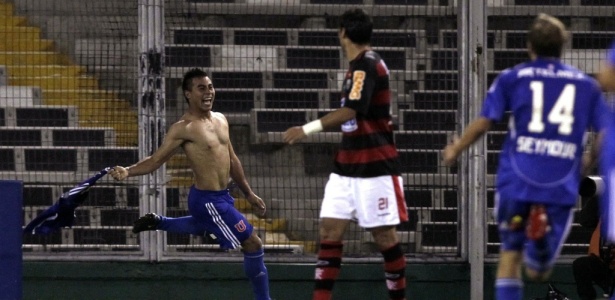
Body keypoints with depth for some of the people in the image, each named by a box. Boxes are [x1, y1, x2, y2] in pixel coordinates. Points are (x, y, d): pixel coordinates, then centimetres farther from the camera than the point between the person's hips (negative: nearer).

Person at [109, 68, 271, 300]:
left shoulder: (220, 120, 7)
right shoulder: (184, 128, -18)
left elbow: (231, 160, 17)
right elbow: (156, 160, -17)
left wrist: (248, 193, 22)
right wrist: (127, 172, -35)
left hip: (221, 196, 9)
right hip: (208, 200, -9)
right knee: (253, 243, -6)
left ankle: (157, 222, 44)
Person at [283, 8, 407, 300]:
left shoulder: (367, 66, -16)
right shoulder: (360, 65, 12)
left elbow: (350, 111, -30)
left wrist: (308, 129, -37)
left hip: (375, 167, -9)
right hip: (347, 166, 9)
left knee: (384, 234, -1)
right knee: (329, 229, 1)